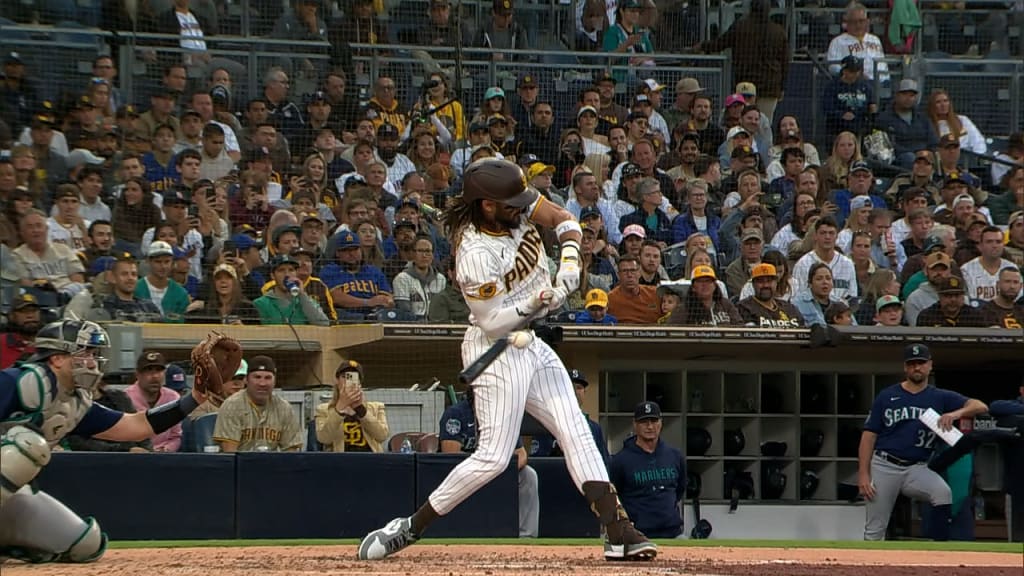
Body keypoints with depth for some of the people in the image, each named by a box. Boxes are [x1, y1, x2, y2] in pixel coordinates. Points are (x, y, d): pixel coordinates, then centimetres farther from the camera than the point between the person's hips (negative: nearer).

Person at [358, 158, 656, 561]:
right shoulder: (475, 254, -26)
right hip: (496, 352, -9)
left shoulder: (517, 208, -5)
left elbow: (565, 221, 1)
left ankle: (618, 532, 0)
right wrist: (536, 302, -32)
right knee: (494, 456, -11)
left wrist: (569, 259, -17)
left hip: (533, 346, 9)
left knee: (577, 434, 2)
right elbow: (492, 323, -22)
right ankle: (409, 528, -1)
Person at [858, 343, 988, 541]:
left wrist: (957, 413, -26)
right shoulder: (887, 396, 6)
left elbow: (980, 406, -5)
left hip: (917, 469, 0)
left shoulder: (941, 398, 8)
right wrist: (863, 474, -8)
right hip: (884, 467, 0)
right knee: (874, 531, 0)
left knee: (943, 493, -28)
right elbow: (869, 436, 3)